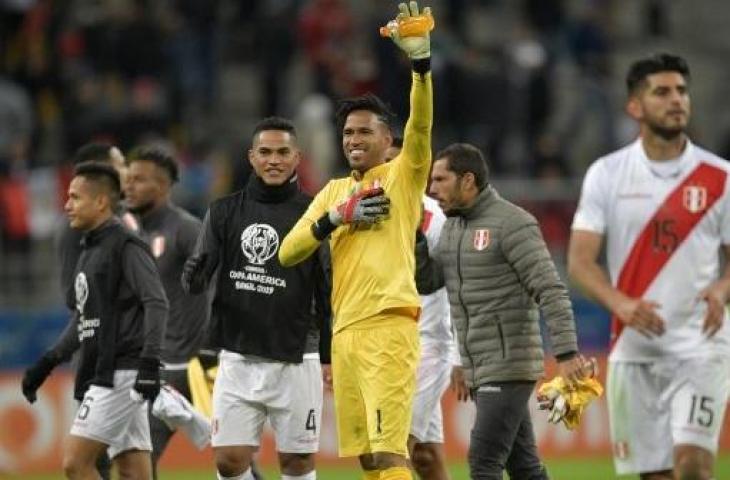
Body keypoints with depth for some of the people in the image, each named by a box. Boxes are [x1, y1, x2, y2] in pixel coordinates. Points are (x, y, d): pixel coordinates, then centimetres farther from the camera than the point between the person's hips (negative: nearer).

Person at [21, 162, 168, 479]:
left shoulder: (125, 247, -9)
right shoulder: (90, 252, 19)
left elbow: (156, 304, -19)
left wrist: (149, 361, -28)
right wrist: (47, 363, 24)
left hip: (122, 374, -9)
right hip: (101, 375, 9)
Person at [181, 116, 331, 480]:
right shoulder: (225, 212, 7)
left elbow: (327, 292, 2)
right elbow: (195, 275, 3)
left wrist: (330, 355, -2)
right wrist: (196, 277, -21)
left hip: (294, 360, -2)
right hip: (238, 359, 2)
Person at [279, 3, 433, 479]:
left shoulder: (403, 175, 4)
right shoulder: (335, 190, 20)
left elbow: (421, 125, -15)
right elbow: (288, 252, 12)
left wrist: (421, 61, -29)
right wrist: (337, 217, -4)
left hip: (387, 325, -7)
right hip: (344, 329, 7)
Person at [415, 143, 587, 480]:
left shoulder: (512, 224, -12)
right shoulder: (452, 228, 14)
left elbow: (551, 291, -16)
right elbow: (425, 282, 12)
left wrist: (566, 353, -24)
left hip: (510, 367, -8)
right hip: (479, 371, 8)